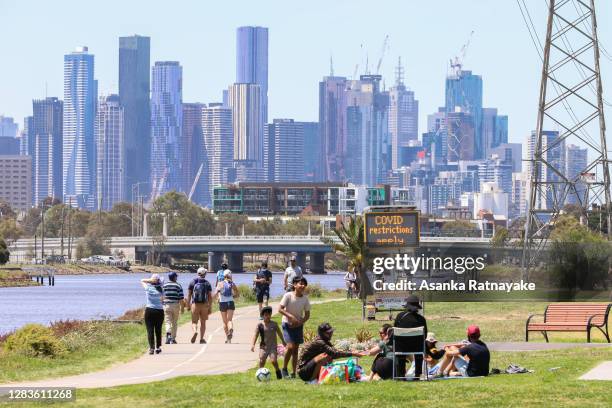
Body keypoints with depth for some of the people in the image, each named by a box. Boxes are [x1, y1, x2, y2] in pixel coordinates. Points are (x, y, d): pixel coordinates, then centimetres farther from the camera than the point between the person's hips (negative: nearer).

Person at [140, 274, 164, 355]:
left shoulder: (148, 288, -2)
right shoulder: (161, 289, -1)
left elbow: (142, 281, 11)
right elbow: (162, 300, 10)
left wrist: (150, 280, -3)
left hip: (149, 311, -2)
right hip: (159, 311, 2)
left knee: (150, 330, -3)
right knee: (158, 330, 13)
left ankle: (151, 348, -13)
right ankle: (158, 347, 19)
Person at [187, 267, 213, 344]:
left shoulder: (192, 282, 1)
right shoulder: (207, 283, 0)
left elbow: (189, 295, 1)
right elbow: (210, 296, -2)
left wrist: (188, 305, 9)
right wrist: (210, 307, 4)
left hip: (195, 305, 0)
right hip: (204, 305, 0)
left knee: (194, 322, 3)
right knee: (203, 322, 13)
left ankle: (195, 332, -26)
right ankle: (201, 339, 12)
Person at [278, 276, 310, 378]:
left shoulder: (305, 298, -4)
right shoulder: (288, 295, -15)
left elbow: (307, 315, 3)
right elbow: (280, 309, -15)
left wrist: (300, 322, -13)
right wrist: (291, 316, -26)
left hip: (298, 325, 4)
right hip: (287, 324, -4)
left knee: (296, 348, 5)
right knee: (290, 346, -18)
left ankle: (293, 373, 12)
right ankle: (284, 369, -1)